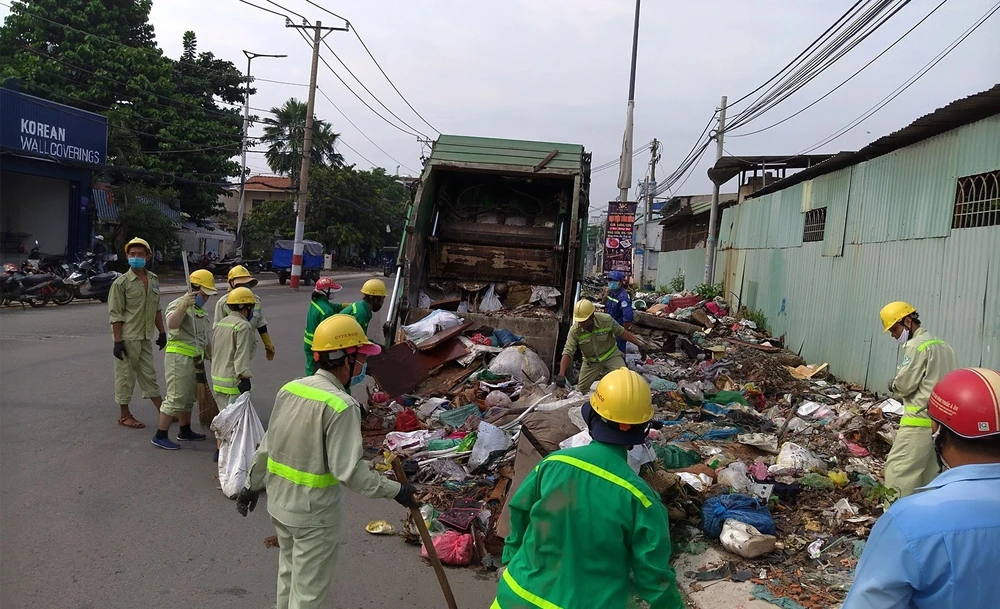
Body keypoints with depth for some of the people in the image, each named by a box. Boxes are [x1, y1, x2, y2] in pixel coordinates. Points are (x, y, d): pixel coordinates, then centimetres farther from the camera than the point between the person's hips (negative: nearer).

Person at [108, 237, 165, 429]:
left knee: (148, 374, 15)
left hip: (145, 337, 6)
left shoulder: (154, 280, 7)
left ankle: (163, 411, 21)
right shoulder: (121, 283, -11)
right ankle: (124, 415, 17)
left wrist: (162, 332, 15)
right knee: (126, 376, 4)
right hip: (128, 338, -6)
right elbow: (116, 315, -12)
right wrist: (118, 341, -16)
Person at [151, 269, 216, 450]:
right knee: (175, 398, -9)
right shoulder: (178, 304, -13)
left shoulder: (201, 309, 17)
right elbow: (171, 324, -35)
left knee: (189, 397, 17)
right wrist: (184, 305, -47)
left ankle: (185, 431, 29)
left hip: (194, 359, 10)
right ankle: (160, 436, -2)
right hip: (179, 356, -9)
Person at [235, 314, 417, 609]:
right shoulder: (342, 405, -24)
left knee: (288, 574, 26)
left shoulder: (289, 389, -1)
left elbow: (267, 446, 8)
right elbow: (349, 471, -25)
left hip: (279, 503, 7)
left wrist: (253, 484, 21)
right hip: (314, 514, -7)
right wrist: (394, 490, -16)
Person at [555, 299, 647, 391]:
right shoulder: (574, 331, -24)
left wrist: (639, 344, -2)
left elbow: (622, 332, -9)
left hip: (611, 354, -1)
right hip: (591, 360, 1)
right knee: (581, 390, 3)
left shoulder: (606, 320, -25)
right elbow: (567, 353, -25)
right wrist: (561, 375, -36)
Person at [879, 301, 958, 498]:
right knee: (930, 473, 12)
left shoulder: (916, 346, -10)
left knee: (898, 469, -7)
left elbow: (904, 384, -14)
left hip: (920, 420, -9)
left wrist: (893, 385, 9)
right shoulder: (943, 345, 17)